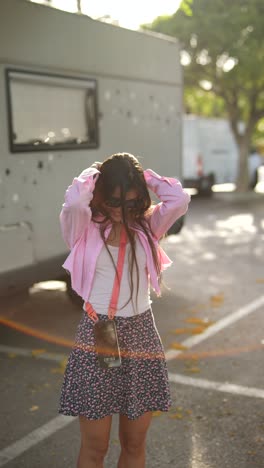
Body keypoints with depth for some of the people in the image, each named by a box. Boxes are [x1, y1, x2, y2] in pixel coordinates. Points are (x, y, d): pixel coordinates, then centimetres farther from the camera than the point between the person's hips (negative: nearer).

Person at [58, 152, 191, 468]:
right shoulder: (85, 227, -5)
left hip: (141, 333, 3)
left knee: (134, 443, 15)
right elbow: (73, 202, -26)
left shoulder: (147, 225, 3)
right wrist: (91, 174, -7)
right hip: (97, 334, -2)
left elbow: (180, 200, -14)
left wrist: (145, 176, -1)